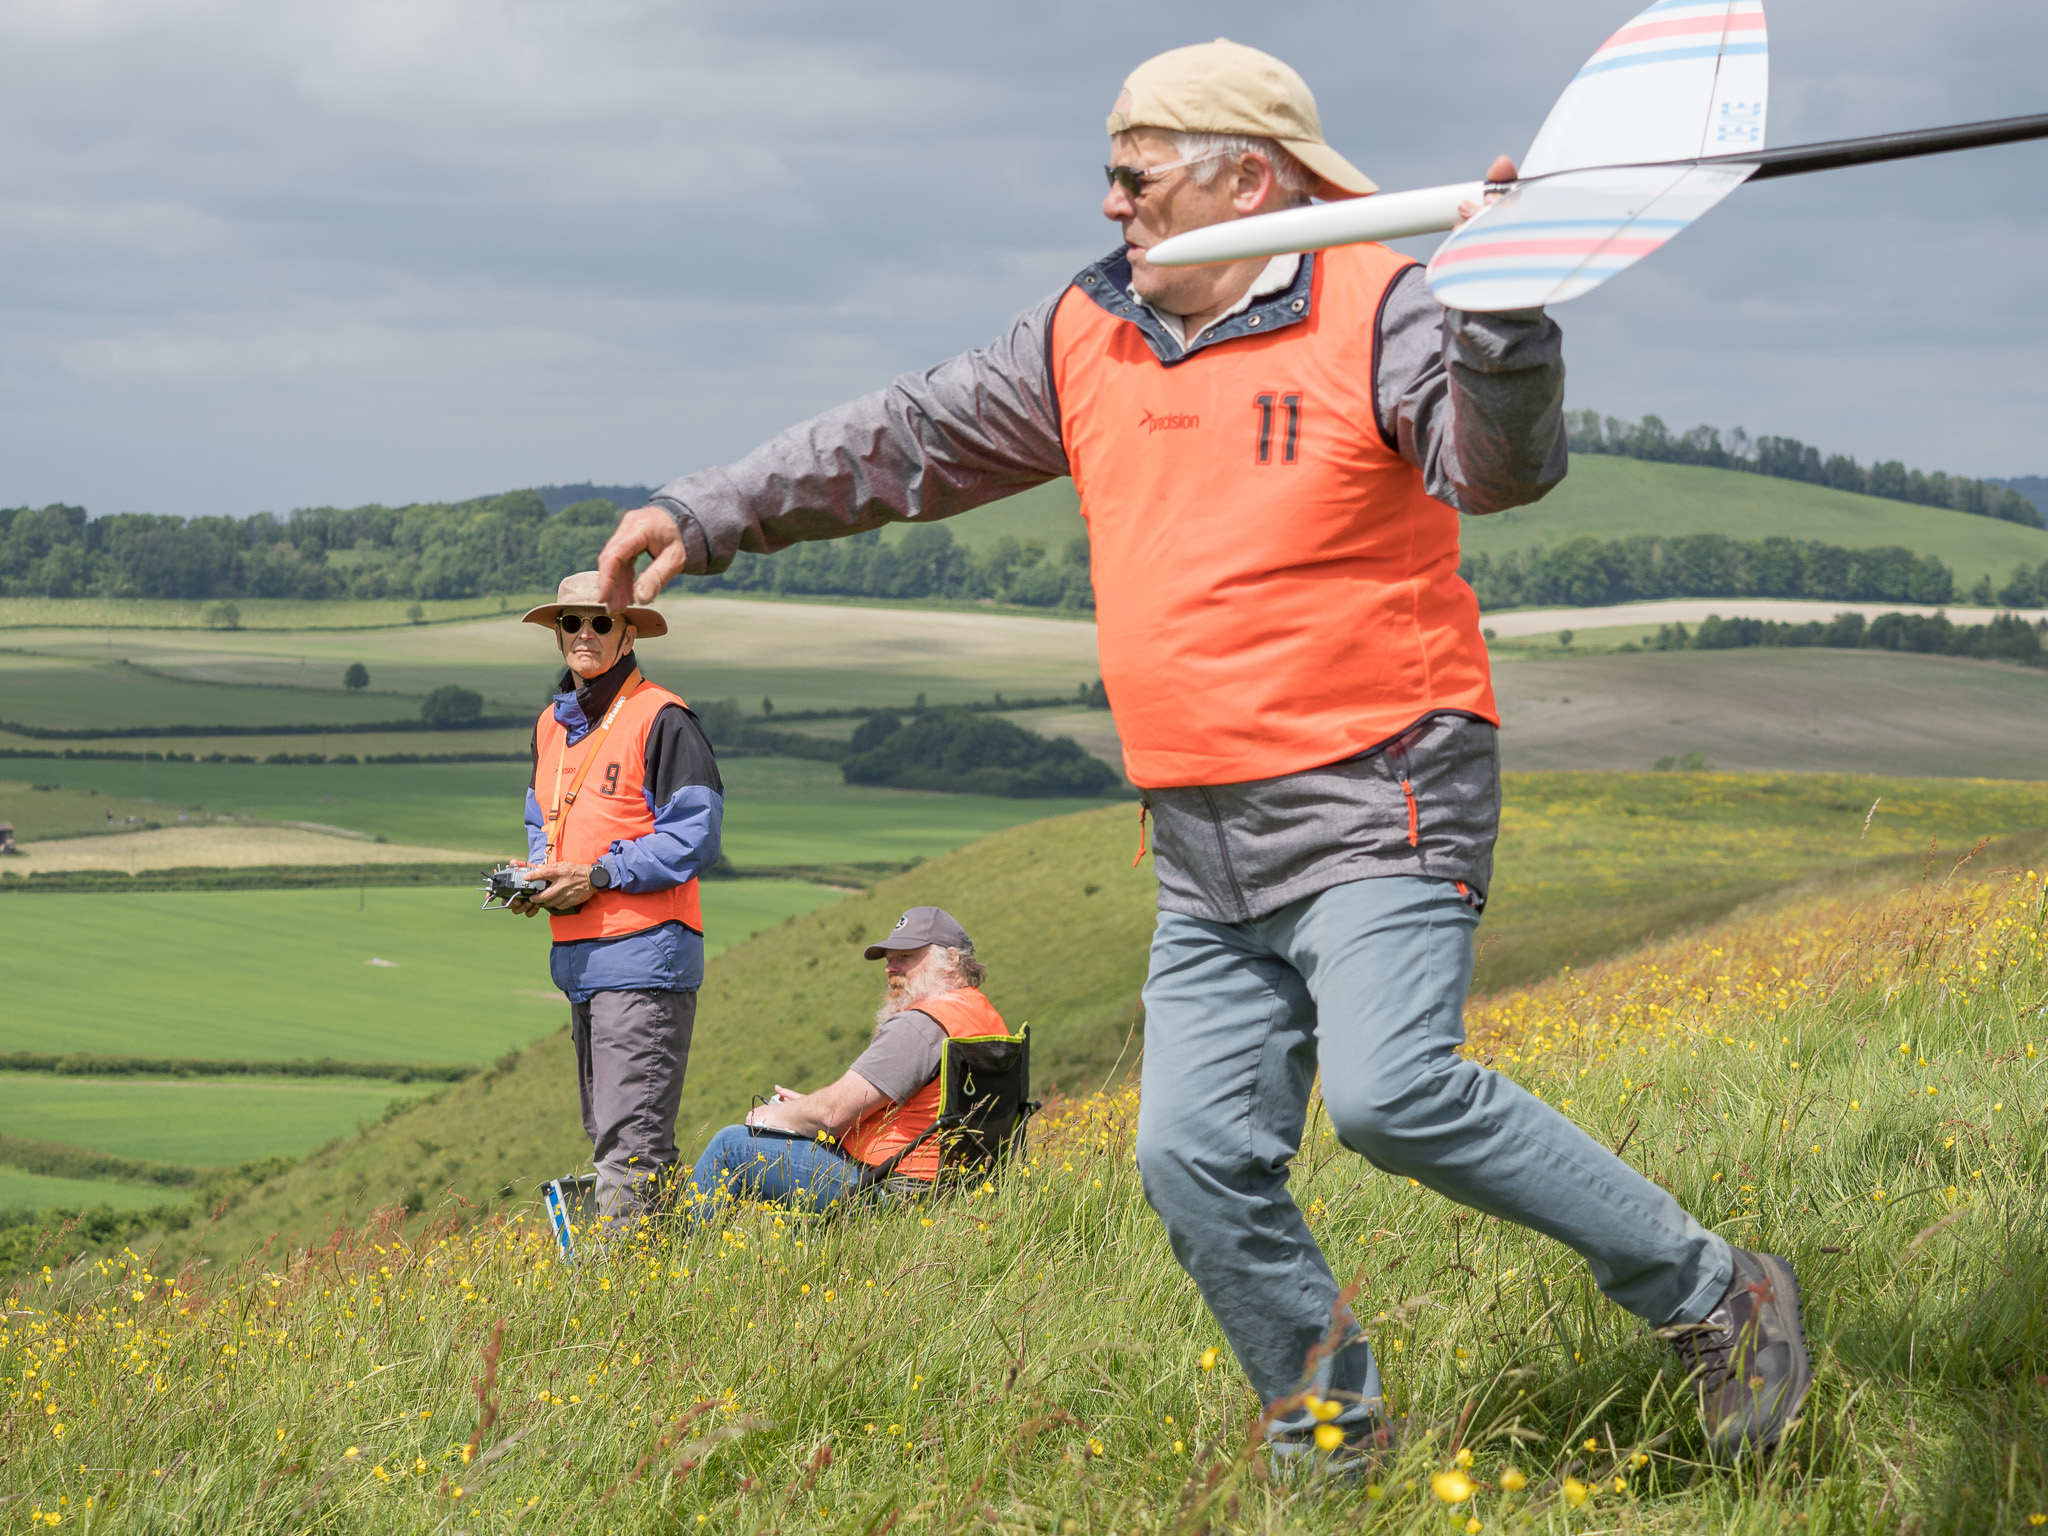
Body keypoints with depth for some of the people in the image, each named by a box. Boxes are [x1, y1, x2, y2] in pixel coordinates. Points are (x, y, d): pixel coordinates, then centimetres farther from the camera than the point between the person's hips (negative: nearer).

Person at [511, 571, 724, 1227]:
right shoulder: (551, 724, 17)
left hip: (644, 952, -9)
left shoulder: (662, 719, -8)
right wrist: (536, 876, 6)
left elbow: (693, 840, -12)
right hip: (579, 960, 9)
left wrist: (599, 875, -17)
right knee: (606, 1136, 13)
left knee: (628, 1141, -12)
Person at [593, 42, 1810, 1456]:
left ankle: (1713, 1296, -12)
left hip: (1380, 809, -7)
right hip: (1207, 857, 7)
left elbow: (1501, 465, -25)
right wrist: (707, 515, 14)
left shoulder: (1371, 313, -9)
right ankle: (1330, 1441, 19)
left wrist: (1500, 315, -44)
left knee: (1394, 1093, -25)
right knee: (1198, 1156, 1)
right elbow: (906, 442, 18)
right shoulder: (1088, 342, 11)